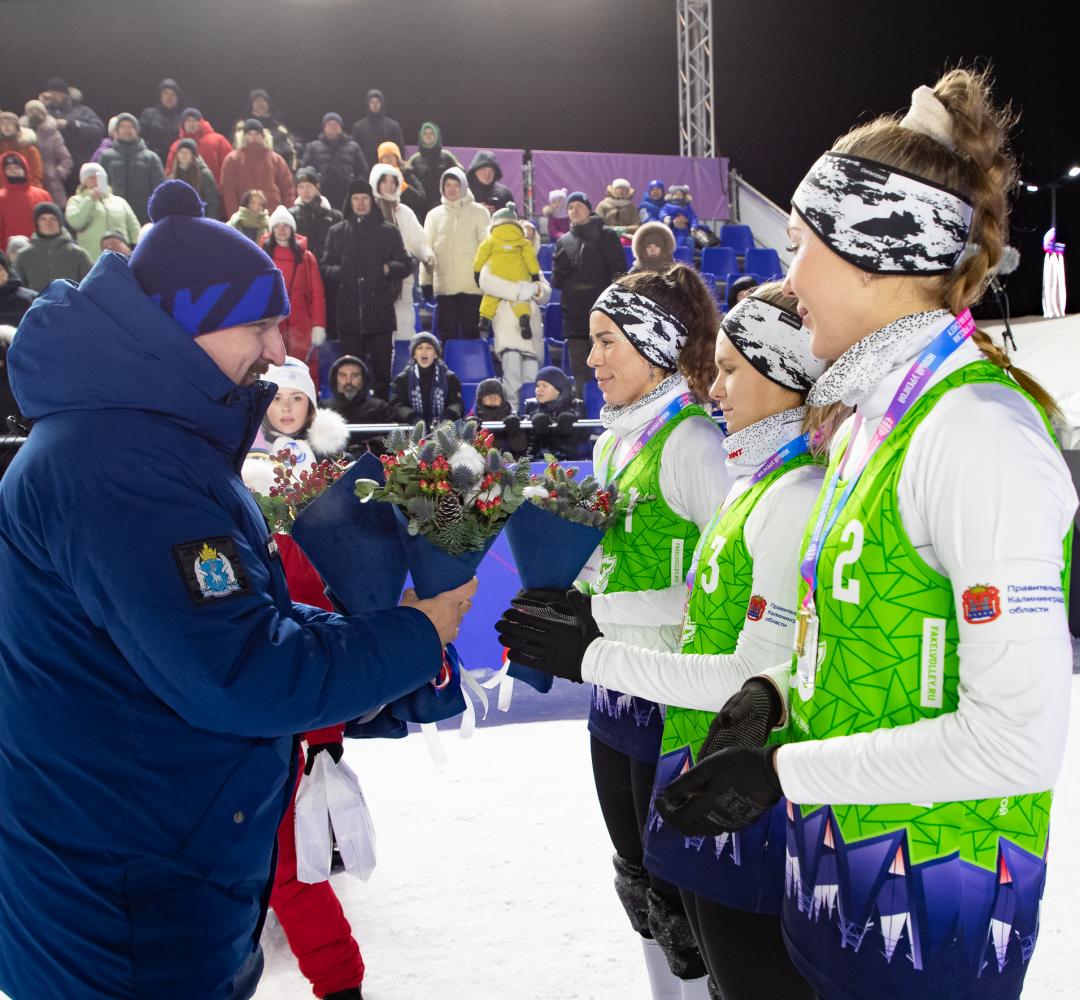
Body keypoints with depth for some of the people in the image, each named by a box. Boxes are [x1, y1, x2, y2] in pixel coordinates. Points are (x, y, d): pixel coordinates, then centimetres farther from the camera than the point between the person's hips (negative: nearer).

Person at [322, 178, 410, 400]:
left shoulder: (388, 232, 10)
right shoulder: (337, 232, 13)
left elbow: (405, 264, 10)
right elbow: (326, 268, 11)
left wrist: (388, 269, -9)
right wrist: (340, 272, -10)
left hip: (380, 312, -1)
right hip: (349, 313, 1)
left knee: (381, 368, 1)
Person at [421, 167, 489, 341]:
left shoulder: (478, 212, 3)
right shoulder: (434, 215, 11)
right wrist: (426, 280, 6)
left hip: (472, 286, -2)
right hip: (444, 287, 2)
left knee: (470, 334, 3)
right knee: (447, 335, 5)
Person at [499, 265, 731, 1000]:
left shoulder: (690, 439, -16)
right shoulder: (611, 443, 11)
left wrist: (604, 626, -24)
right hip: (615, 691, 9)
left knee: (677, 891, 4)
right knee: (639, 878, 21)